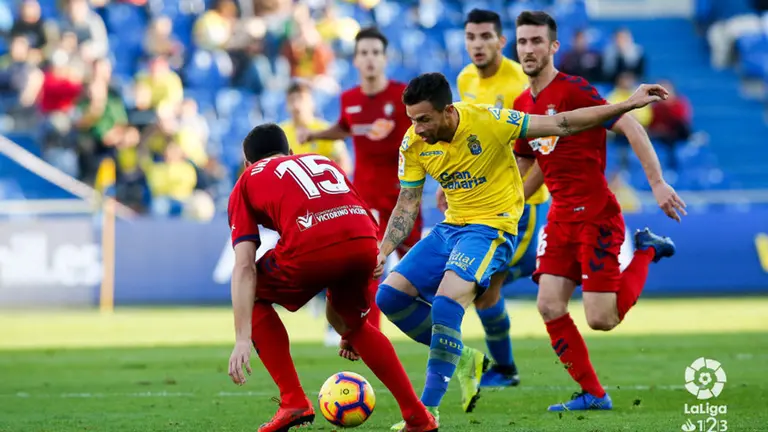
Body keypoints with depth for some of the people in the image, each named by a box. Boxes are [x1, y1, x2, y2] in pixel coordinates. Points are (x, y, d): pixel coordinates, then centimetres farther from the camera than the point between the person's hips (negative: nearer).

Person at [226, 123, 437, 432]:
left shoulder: (248, 180, 26)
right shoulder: (324, 162, 39)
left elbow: (244, 267, 12)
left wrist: (243, 340, 5)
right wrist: (350, 327, 49)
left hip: (310, 248, -4)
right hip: (364, 242, 4)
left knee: (252, 296, 26)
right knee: (351, 322, 33)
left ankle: (293, 403, 15)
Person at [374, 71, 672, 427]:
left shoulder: (486, 121, -19)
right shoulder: (413, 144, -5)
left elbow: (561, 125, -13)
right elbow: (407, 205, 5)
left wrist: (628, 105, -15)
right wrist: (382, 251, -8)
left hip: (491, 228, -7)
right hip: (450, 227, 7)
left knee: (445, 304, -26)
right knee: (390, 295, -4)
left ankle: (428, 410, -19)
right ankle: (461, 357, 15)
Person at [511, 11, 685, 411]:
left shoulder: (574, 90, -13)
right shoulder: (522, 105, 10)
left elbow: (630, 128, -18)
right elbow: (523, 165, 23)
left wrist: (657, 183, -24)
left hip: (596, 216, -7)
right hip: (560, 217, 7)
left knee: (601, 319, -9)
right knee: (550, 307, -6)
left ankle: (645, 252, 17)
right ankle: (592, 393, 6)